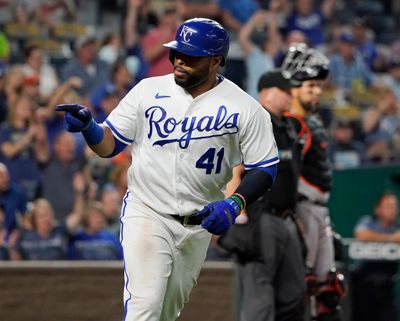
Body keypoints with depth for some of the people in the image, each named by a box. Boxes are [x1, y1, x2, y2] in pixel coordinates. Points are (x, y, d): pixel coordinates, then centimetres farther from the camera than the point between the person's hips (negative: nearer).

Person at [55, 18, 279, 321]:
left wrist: (235, 204, -21)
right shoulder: (148, 90, -1)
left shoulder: (245, 108, -5)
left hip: (200, 224, 1)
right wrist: (88, 127, -18)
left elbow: (265, 168, -4)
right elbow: (109, 144, 4)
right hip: (145, 213, -1)